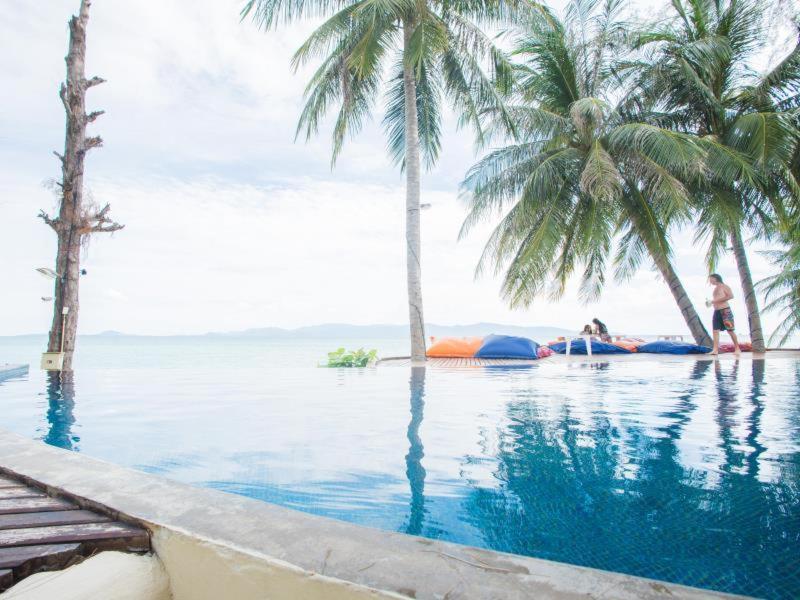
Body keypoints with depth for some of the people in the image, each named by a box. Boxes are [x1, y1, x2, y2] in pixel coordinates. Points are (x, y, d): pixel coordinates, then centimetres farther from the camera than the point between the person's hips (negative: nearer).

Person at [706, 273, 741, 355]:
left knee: (730, 330, -4)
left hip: (725, 310, -7)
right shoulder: (715, 289, 22)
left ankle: (737, 348, 5)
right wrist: (710, 302, 6)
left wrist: (715, 300, -16)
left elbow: (731, 296, -14)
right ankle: (715, 349, -11)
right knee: (715, 330, -5)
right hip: (716, 311, 7)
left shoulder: (724, 286, 0)